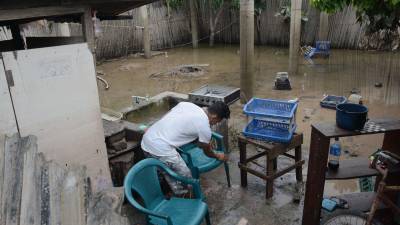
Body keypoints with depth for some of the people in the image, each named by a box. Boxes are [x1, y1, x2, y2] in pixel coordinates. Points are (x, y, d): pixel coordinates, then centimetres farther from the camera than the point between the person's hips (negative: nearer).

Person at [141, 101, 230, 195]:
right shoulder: (204, 127, -5)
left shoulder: (186, 104, 10)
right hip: (160, 149, -8)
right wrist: (218, 156, 32)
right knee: (186, 178, 10)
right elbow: (207, 152, 12)